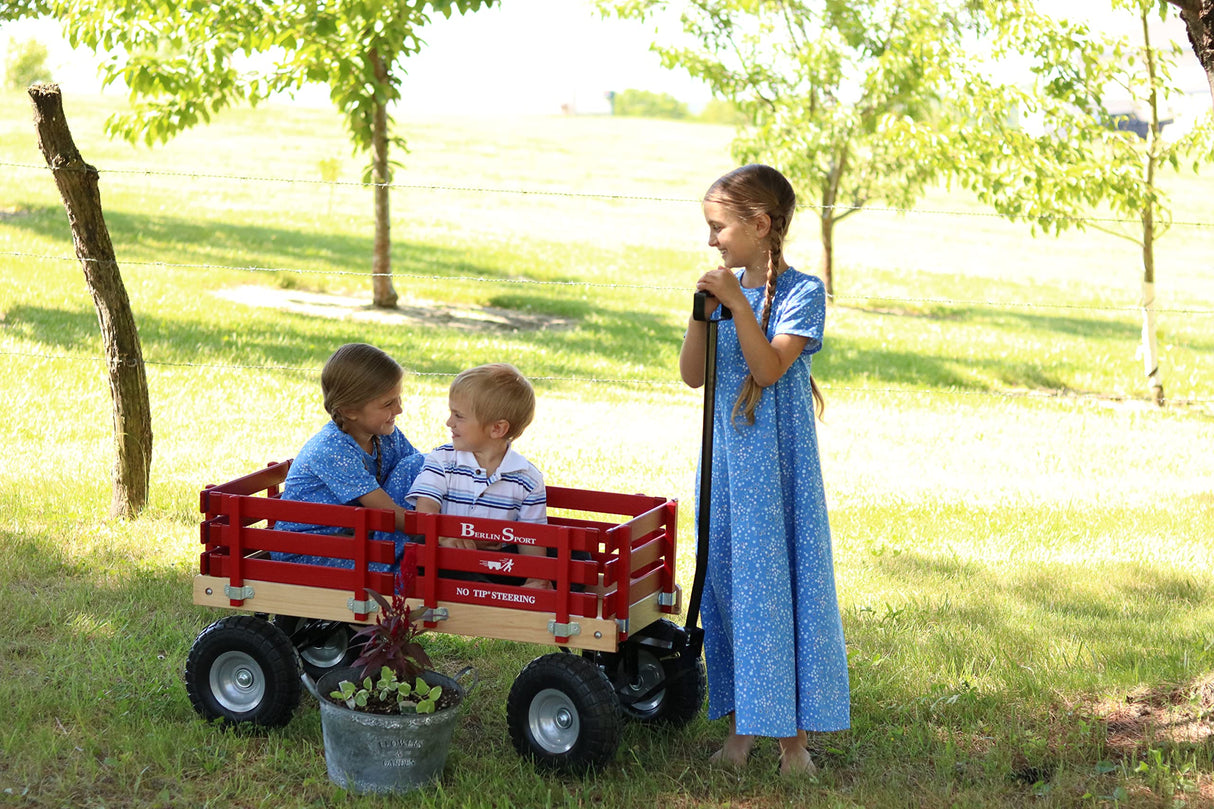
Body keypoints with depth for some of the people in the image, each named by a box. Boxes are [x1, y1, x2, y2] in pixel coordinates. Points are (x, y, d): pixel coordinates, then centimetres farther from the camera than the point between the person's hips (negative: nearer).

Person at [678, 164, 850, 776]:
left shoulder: (801, 292, -8)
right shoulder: (724, 289, 7)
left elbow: (769, 368, -19)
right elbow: (692, 376, 3)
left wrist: (738, 305, -23)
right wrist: (701, 314, -10)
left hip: (778, 462, -6)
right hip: (725, 458, 6)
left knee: (780, 581, -3)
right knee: (726, 582, 8)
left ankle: (791, 732, 6)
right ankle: (739, 720, 19)